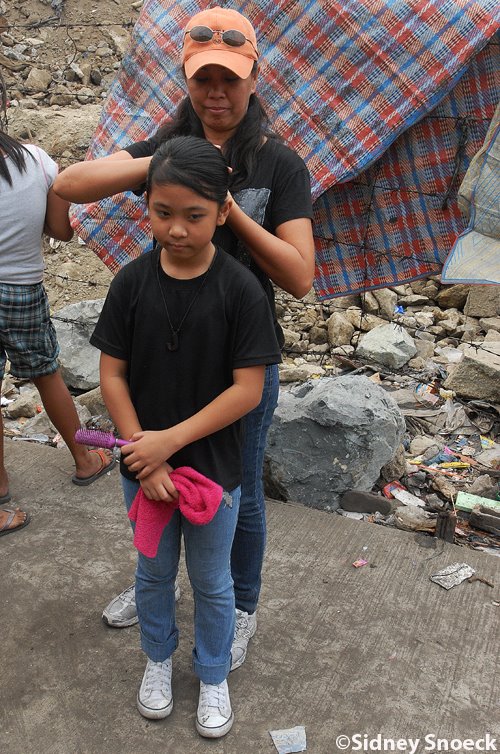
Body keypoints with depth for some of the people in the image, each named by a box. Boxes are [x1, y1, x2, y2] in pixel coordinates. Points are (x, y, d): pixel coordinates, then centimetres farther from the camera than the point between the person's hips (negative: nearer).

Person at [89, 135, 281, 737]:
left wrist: (170, 440, -19)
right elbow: (112, 375, -7)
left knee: (211, 583, 18)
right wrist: (143, 455, -13)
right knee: (153, 572, 23)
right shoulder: (131, 282, -10)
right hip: (143, 466, 2)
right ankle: (158, 658, 50)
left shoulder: (240, 289, -16)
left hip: (213, 467, -2)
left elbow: (247, 390, -17)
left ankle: (213, 676, 44)